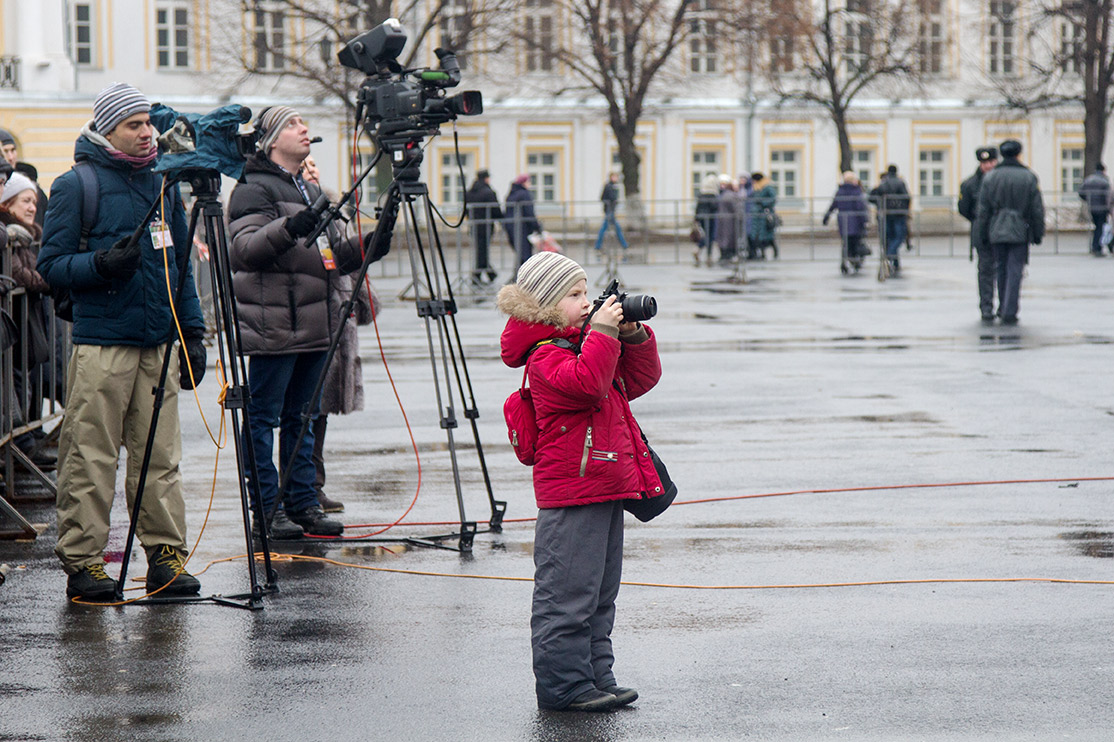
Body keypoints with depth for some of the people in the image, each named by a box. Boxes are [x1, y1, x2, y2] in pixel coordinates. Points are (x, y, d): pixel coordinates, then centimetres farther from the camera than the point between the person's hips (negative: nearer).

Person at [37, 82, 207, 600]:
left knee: (160, 455, 5)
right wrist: (101, 264, -21)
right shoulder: (76, 185, -2)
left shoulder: (163, 184, 16)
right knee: (90, 459, -5)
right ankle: (82, 563, 0)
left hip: (158, 344, 5)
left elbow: (180, 265, 22)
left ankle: (167, 556, 10)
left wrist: (193, 332, 16)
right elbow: (51, 265, -4)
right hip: (99, 342, -5)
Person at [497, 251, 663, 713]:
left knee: (599, 595, 15)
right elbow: (586, 382, -30)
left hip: (606, 490, 10)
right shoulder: (546, 355, -12)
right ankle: (563, 685, -2)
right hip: (571, 495, -10)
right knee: (568, 594, -6)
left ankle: (596, 676, 22)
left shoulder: (586, 344, 17)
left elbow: (641, 379, 19)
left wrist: (633, 336, 5)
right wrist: (603, 333, -26)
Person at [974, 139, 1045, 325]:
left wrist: (982, 233, 8)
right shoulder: (1029, 177, -2)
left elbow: (983, 209, 1)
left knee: (1002, 270, 15)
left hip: (997, 232, 2)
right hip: (1020, 232, -2)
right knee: (1014, 272, -1)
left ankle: (1003, 308, 22)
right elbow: (1037, 209, -2)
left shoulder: (990, 177, 0)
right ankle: (1009, 312, -6)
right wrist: (1038, 233, 7)